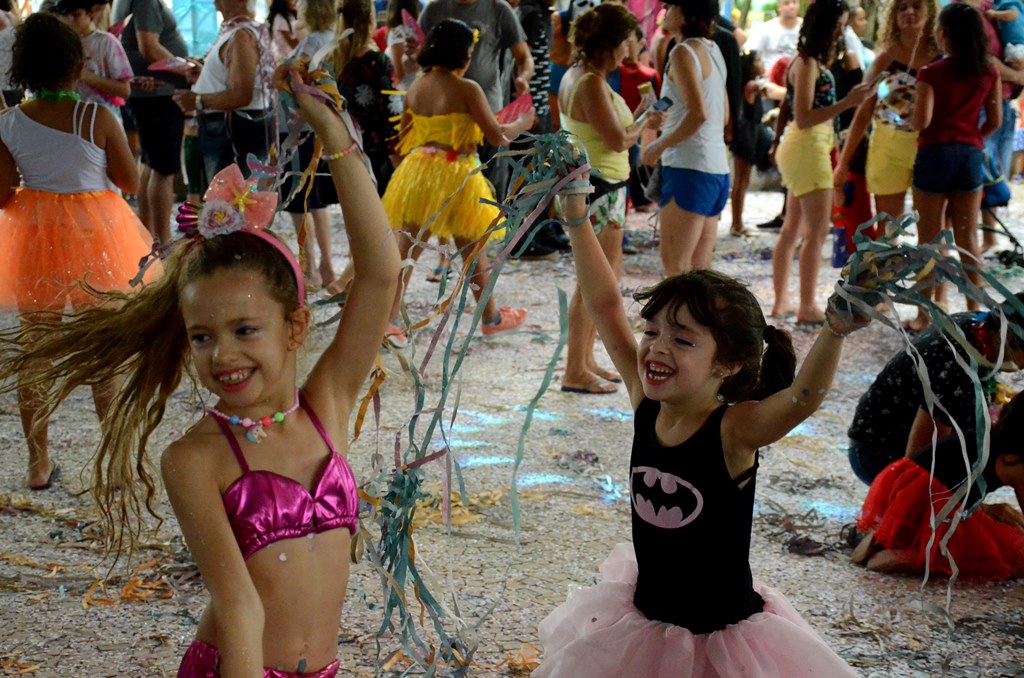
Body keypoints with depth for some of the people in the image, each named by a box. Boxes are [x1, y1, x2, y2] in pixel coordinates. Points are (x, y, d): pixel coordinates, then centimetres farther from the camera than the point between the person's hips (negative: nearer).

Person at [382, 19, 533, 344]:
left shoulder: (416, 87, 3)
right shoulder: (467, 89, -14)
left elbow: (403, 139, 10)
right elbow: (497, 136, -11)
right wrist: (524, 122, 7)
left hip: (416, 174, 4)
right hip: (456, 177, -4)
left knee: (405, 247, 6)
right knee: (473, 251, 13)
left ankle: (389, 319, -4)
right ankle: (491, 318, 29)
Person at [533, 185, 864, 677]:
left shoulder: (735, 430, -22)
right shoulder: (646, 404, -8)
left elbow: (803, 398, -41)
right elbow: (604, 305, -6)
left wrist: (836, 332, -58)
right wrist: (577, 215, -7)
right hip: (644, 623, 6)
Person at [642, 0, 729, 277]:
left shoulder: (684, 52, -11)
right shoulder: (712, 50, 15)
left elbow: (698, 113, -22)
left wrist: (660, 146, -12)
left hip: (690, 168, -9)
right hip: (717, 168, 9)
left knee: (675, 266, -6)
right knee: (698, 271, 10)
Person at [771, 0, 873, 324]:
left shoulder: (814, 62, 12)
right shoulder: (807, 63, -15)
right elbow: (803, 118, -21)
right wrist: (847, 102, -25)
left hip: (804, 150, 10)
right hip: (807, 148, -10)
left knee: (793, 229, 13)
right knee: (816, 231, -8)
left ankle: (781, 301, 20)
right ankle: (808, 307, -5)